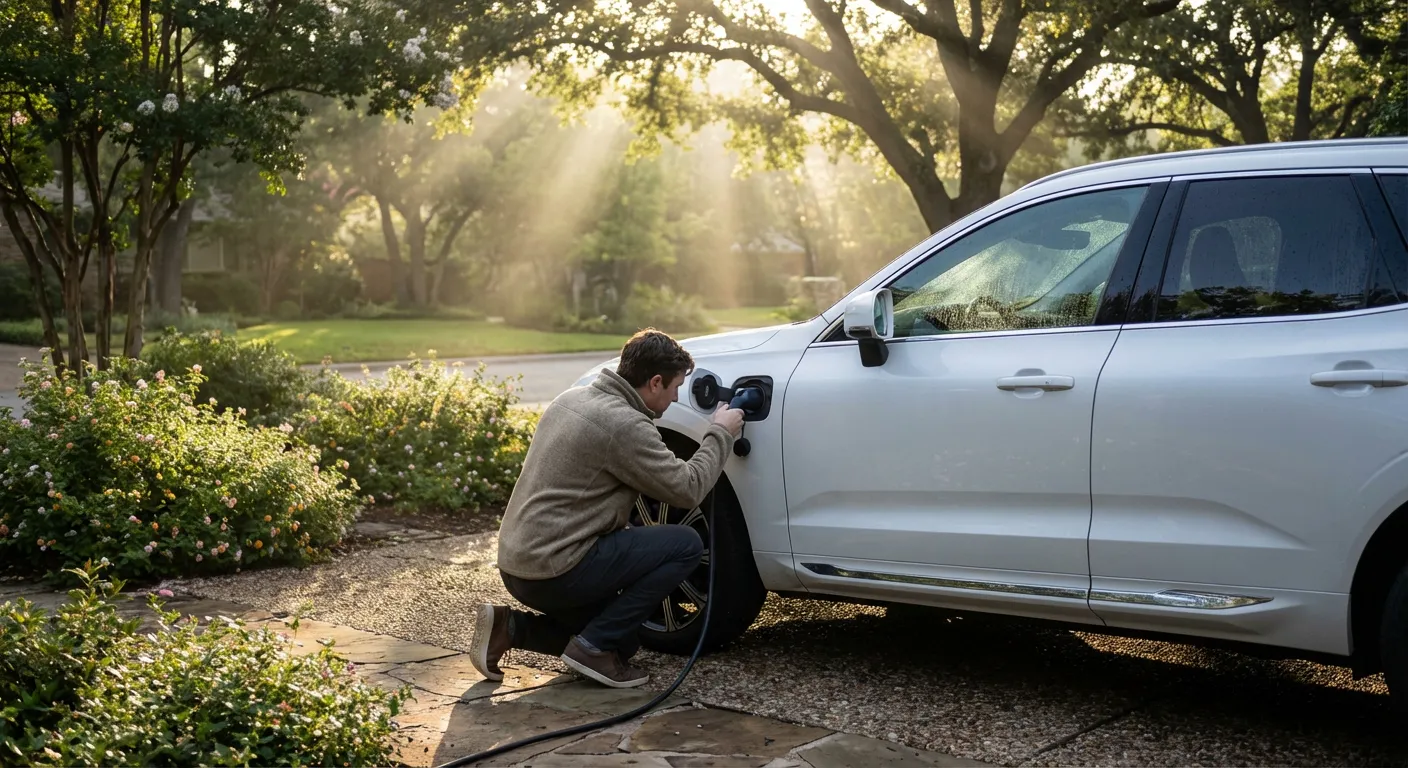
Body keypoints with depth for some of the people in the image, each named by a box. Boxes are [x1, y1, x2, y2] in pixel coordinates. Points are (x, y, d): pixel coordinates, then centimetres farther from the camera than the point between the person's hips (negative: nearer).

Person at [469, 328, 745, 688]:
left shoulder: (572, 398, 11)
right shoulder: (625, 425, -17)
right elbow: (687, 489, -11)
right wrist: (721, 434, 3)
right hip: (555, 570, -10)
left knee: (622, 635, 25)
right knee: (686, 545, -5)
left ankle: (510, 627, 10)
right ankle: (595, 646, -4)